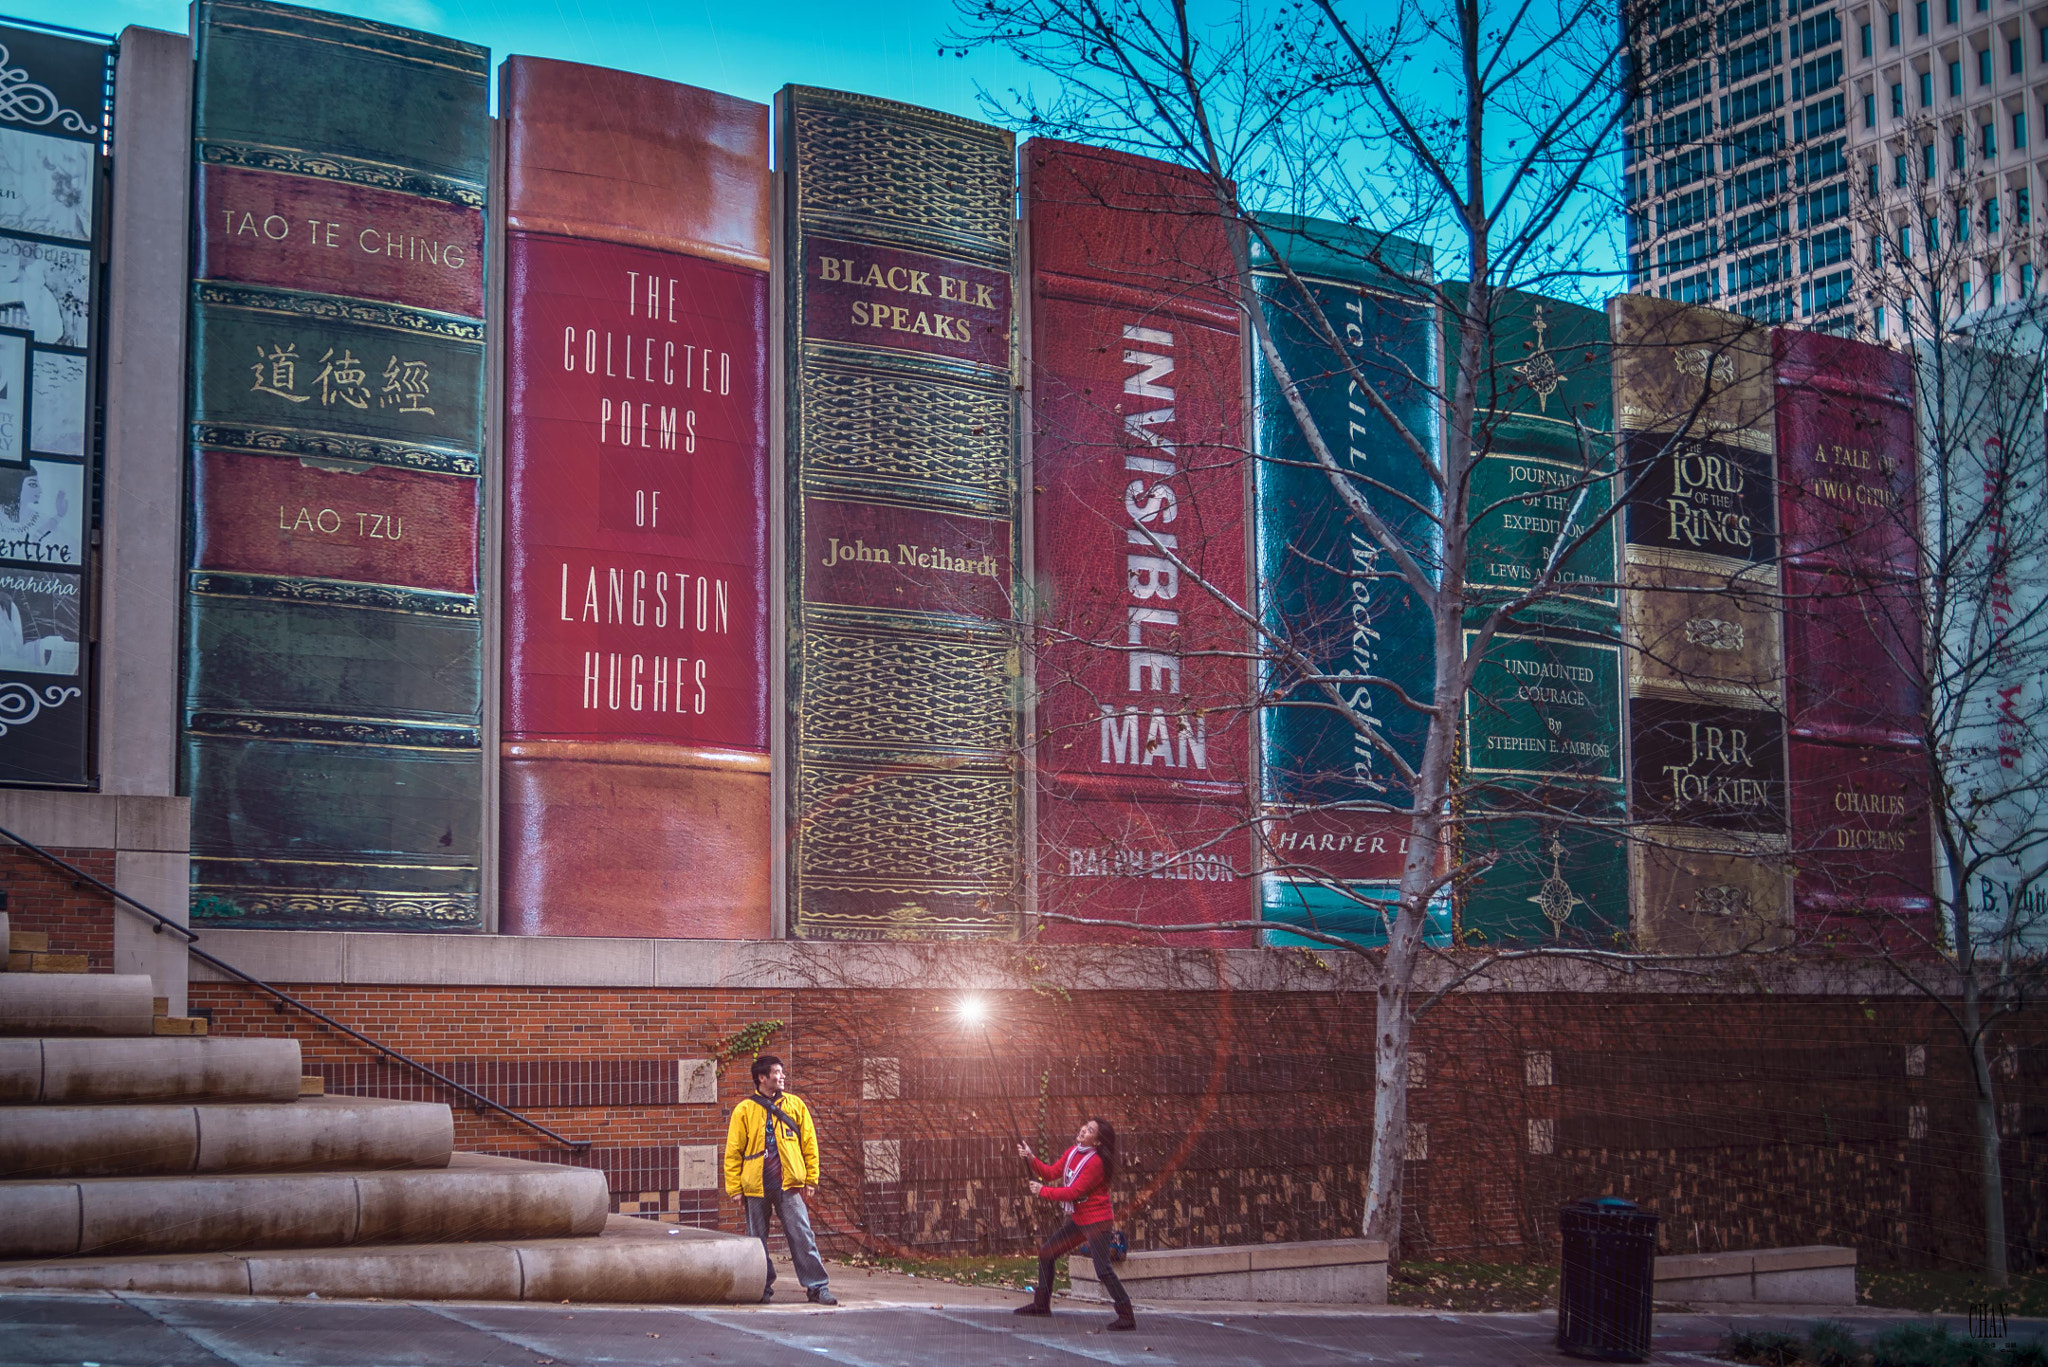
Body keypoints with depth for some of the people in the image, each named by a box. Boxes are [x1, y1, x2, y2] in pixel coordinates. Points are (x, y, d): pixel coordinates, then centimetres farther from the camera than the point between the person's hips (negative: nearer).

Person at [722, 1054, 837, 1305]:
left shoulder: (795, 1104, 8)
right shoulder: (744, 1110, 4)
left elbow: (809, 1143, 10)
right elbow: (733, 1152, 5)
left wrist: (811, 1179, 4)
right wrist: (735, 1188, 0)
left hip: (789, 1184, 0)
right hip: (755, 1186, 0)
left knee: (802, 1235, -7)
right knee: (757, 1240, 7)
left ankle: (816, 1286, -5)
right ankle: (763, 1287, 19)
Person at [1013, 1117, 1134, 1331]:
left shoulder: (1095, 1162, -22)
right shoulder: (1073, 1153, 5)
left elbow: (1073, 1192, -22)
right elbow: (1052, 1173, 5)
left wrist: (1043, 1191, -14)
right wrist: (1031, 1159, -8)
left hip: (1095, 1221, -9)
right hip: (1078, 1219, 9)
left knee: (1103, 1270, -16)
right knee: (1046, 1253, 14)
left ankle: (1127, 1317, -11)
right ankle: (1041, 1304, 28)